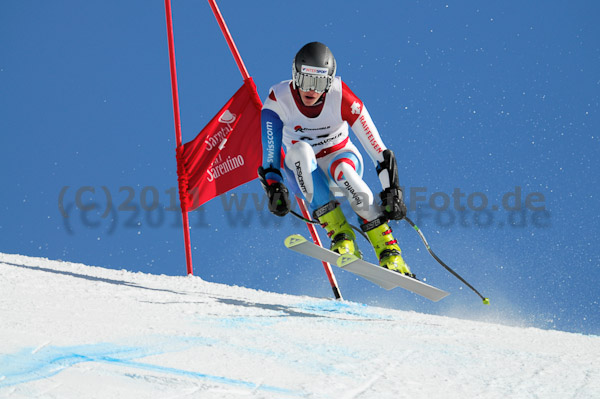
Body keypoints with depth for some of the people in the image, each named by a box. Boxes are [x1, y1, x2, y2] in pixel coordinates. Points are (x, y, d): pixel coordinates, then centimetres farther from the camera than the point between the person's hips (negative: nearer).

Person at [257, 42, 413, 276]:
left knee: (342, 168, -38)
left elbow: (378, 149, -21)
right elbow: (270, 154, -15)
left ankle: (389, 252, -33)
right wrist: (274, 188, -31)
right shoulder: (278, 100, -20)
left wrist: (392, 191, -26)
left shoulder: (341, 97, -24)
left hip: (340, 159, -1)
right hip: (302, 174, 1)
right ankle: (340, 234, -37)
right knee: (300, 150, -35)